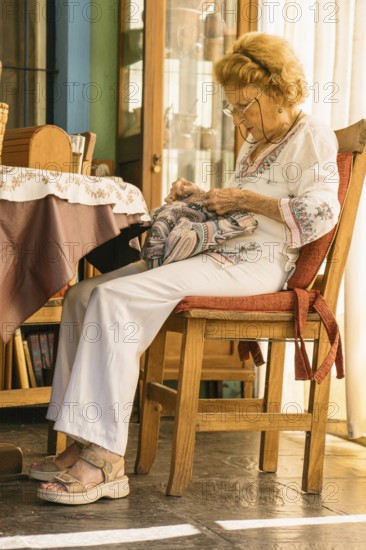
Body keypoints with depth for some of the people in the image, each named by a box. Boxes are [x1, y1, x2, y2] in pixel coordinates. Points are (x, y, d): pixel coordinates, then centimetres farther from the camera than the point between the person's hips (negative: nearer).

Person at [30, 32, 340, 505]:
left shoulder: (311, 136, 0)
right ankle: (82, 446, -8)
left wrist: (244, 199, -12)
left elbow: (320, 214, -14)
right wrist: (200, 198, 14)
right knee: (83, 295, -6)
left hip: (254, 264, -10)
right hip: (214, 253, 10)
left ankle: (105, 463, -30)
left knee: (116, 297, -28)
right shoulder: (255, 143, 27)